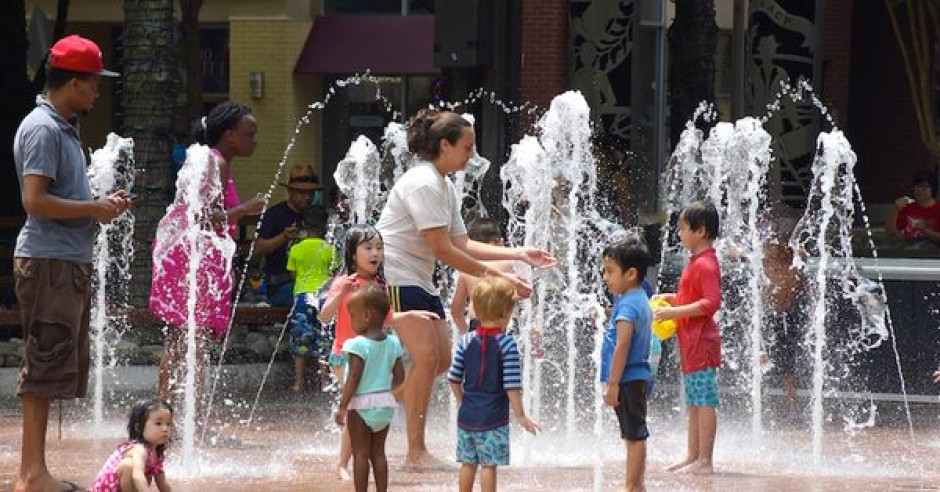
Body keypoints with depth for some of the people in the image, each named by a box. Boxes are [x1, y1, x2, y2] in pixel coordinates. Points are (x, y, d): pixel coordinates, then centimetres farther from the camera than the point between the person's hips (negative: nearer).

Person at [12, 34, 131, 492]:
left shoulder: (63, 128, 18)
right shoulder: (43, 129, -13)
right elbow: (35, 201, -21)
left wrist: (100, 204, 9)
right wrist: (94, 209, -13)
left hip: (69, 262, 10)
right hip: (48, 263, -10)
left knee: (54, 369, 11)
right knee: (45, 367, -9)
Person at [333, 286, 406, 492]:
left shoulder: (358, 345, -16)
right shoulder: (392, 343, 3)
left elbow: (354, 379, -19)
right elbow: (399, 377, 7)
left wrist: (342, 407, -14)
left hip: (362, 405, -6)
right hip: (385, 403, 6)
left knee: (361, 453, 1)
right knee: (378, 452, 14)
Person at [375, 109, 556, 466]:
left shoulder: (444, 187, 14)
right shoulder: (423, 183, -18)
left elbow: (462, 245, 12)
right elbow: (443, 250, -22)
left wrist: (519, 254, 6)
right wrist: (498, 278, -20)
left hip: (419, 282, 11)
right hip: (395, 277, -11)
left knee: (443, 358, 8)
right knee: (426, 356, -16)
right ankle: (416, 452, -14)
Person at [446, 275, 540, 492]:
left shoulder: (466, 341, 0)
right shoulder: (507, 344, -13)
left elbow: (454, 379, 4)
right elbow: (512, 385, -14)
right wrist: (520, 415, -4)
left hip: (467, 415, 5)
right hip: (494, 417, -5)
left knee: (468, 463, 14)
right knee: (489, 465, -1)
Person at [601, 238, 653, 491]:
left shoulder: (627, 305, -19)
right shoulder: (641, 299, 13)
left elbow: (622, 346, -25)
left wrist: (613, 383, -23)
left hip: (628, 379, -10)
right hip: (638, 377, 10)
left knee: (634, 435, -6)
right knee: (635, 435, 15)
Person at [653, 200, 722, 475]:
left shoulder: (705, 264, -16)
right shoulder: (697, 262, 16)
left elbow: (712, 302, -24)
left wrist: (675, 311, -24)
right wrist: (672, 299, 15)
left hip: (701, 342, -11)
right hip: (691, 343, 11)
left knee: (705, 402, -9)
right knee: (694, 402, 15)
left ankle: (704, 461, -10)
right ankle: (693, 456, 22)